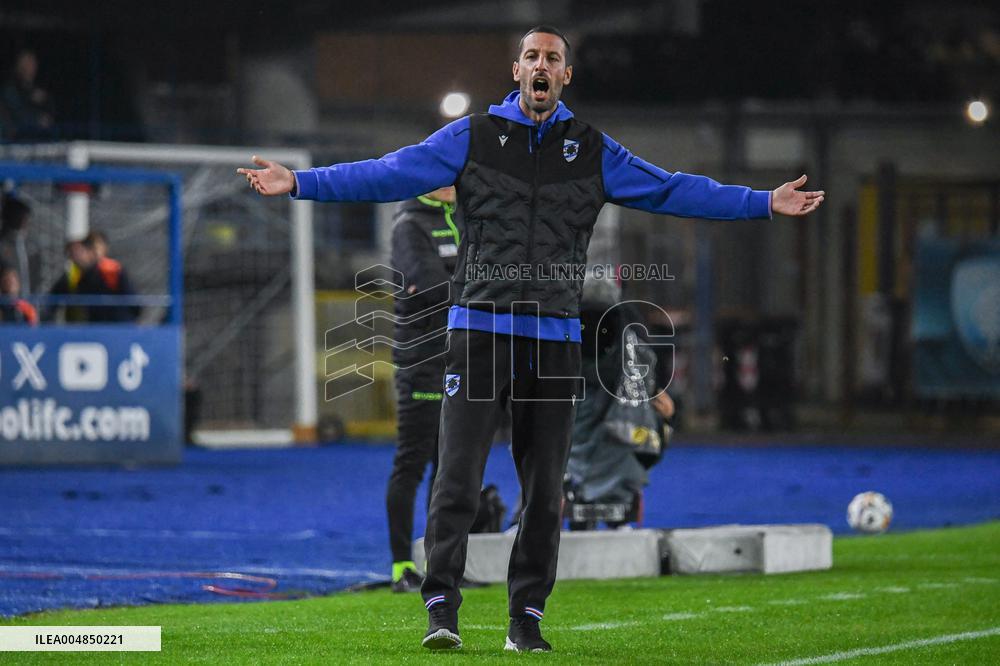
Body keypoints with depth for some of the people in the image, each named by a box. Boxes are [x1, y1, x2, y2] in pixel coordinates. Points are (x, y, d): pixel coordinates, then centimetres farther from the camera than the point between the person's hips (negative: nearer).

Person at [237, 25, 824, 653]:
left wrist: (765, 202, 6)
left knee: (545, 490, 4)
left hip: (555, 337, 2)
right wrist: (299, 183, -7)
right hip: (479, 329, -2)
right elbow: (388, 173, 1)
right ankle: (442, 607, -6)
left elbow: (674, 190, 11)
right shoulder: (471, 137, 5)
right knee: (458, 477, -10)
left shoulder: (593, 150, 10)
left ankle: (527, 616, 12)